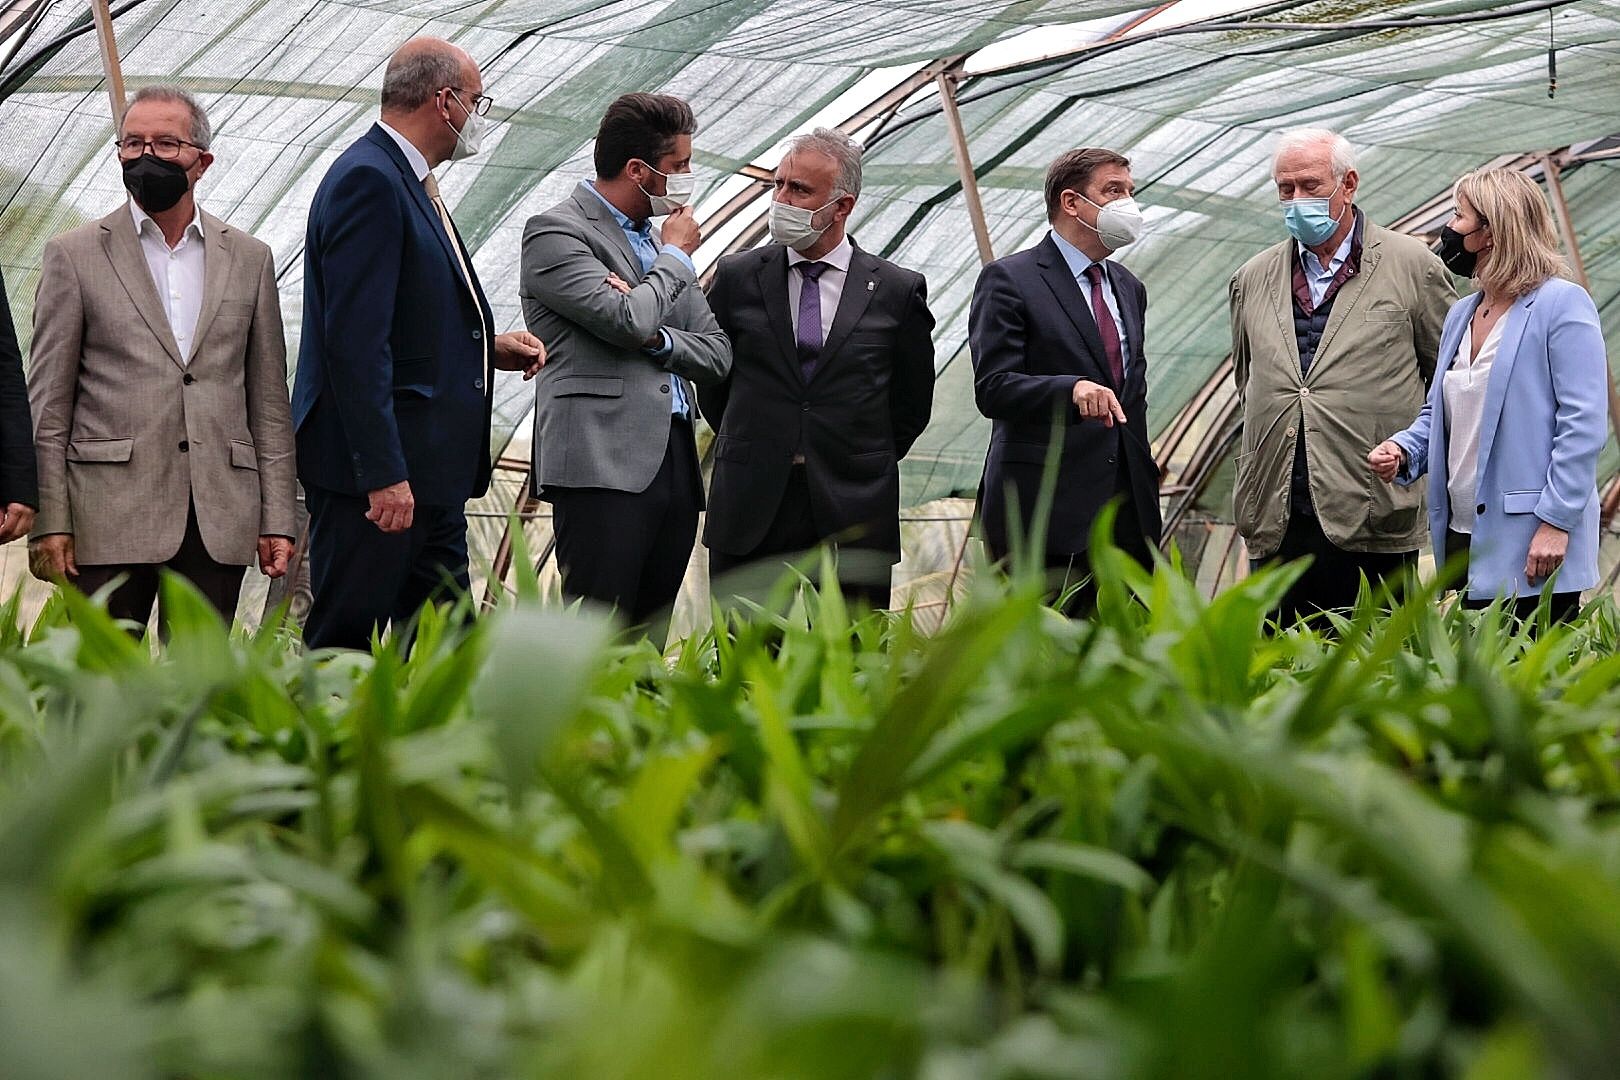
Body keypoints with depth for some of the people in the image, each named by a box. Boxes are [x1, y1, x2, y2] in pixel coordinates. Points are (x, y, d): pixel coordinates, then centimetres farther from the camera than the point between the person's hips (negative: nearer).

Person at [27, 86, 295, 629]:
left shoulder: (249, 259, 14)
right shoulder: (75, 255, 7)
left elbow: (269, 402, 14)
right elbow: (47, 404, 3)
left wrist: (276, 518, 7)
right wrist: (49, 522, -5)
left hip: (219, 520, 2)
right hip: (109, 523, -2)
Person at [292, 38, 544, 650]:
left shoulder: (409, 183, 17)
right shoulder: (368, 181, -15)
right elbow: (355, 340, -22)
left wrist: (489, 348, 11)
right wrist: (383, 474, -24)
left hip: (427, 470, 10)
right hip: (373, 468, -10)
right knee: (345, 648, -5)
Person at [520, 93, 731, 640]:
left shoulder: (659, 237, 24)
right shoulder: (556, 233, -1)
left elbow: (717, 353, 18)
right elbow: (627, 321, -16)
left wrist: (656, 337, -3)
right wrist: (676, 258, 2)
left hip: (676, 466, 8)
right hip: (603, 466, -8)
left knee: (648, 646, 5)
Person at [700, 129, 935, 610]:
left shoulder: (897, 290, 3)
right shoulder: (737, 278, 6)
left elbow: (912, 404, 12)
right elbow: (711, 380, 16)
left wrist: (865, 463, 9)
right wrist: (749, 450, 12)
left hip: (854, 515, -1)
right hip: (749, 513, 1)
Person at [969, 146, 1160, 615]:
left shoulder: (1129, 287, 21)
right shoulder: (1009, 280, -3)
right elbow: (992, 388, -13)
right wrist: (1072, 389, -28)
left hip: (1127, 519, 7)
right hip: (1044, 514, -6)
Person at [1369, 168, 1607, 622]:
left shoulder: (1563, 304, -7)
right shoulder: (1461, 314, 18)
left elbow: (1584, 423, -13)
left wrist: (1556, 522, -19)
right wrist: (1403, 450, 2)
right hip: (1462, 540, 8)